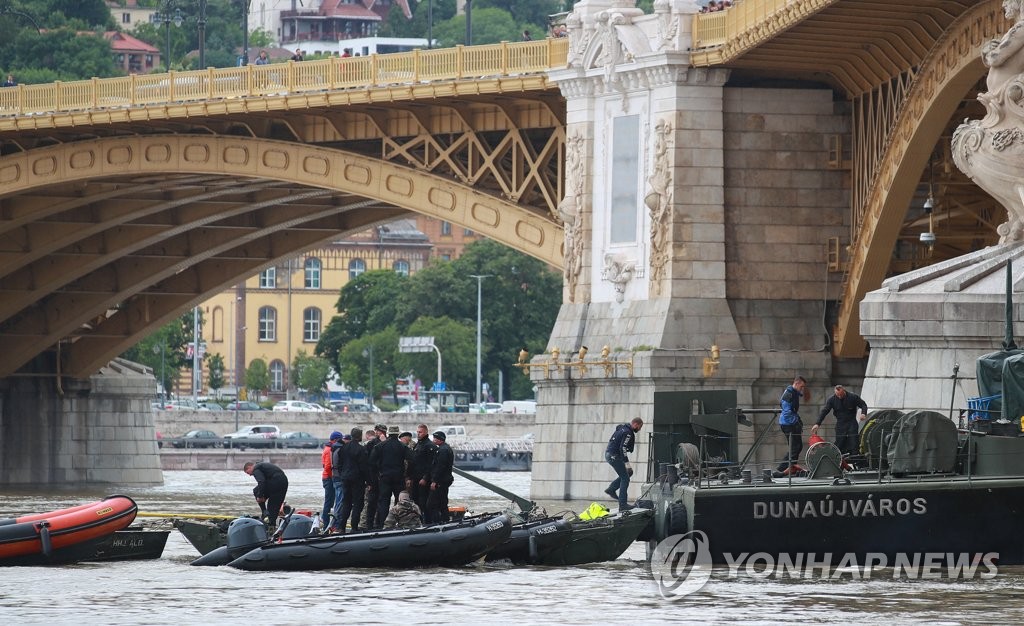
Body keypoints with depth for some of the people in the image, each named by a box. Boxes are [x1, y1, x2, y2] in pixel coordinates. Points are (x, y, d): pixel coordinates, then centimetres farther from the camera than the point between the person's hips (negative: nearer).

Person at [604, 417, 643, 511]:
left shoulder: (622, 428, 14)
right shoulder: (628, 433, -17)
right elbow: (623, 448, -25)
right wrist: (627, 463, -26)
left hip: (608, 454, 10)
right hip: (614, 456, -10)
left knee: (628, 473, 20)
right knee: (625, 479, -6)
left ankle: (611, 489, 17)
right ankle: (622, 505, -8)